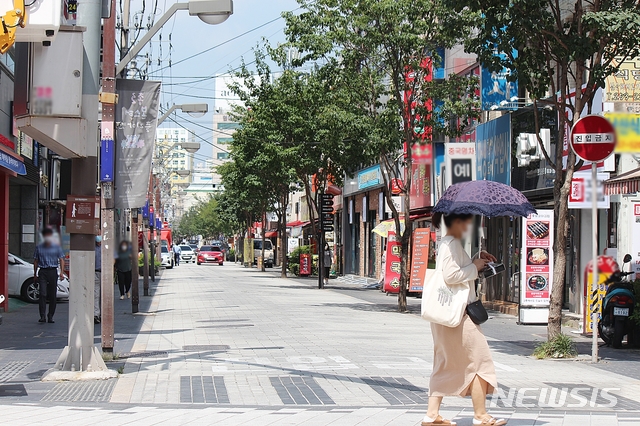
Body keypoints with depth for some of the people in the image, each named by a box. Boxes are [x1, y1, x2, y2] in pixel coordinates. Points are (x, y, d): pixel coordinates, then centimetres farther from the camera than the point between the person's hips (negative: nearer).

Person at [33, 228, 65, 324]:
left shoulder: (56, 247, 7)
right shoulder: (39, 248, 9)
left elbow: (61, 259, 4)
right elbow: (36, 261, 15)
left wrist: (62, 272, -8)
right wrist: (35, 274, 13)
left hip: (53, 272, 1)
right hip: (42, 272, -1)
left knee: (53, 296, 3)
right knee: (43, 294, -13)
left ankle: (50, 316, 11)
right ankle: (42, 316, -16)